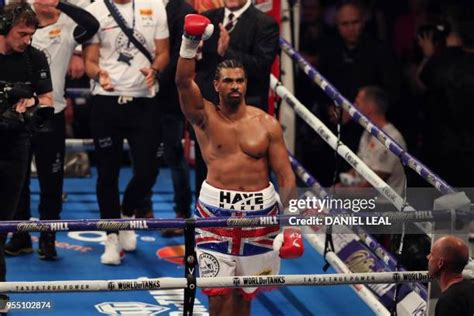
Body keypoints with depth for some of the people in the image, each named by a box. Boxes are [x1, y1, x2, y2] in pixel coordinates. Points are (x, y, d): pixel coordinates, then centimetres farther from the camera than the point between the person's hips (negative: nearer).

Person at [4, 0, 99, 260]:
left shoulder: (67, 27, -4)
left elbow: (92, 24, -23)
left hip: (51, 114, -2)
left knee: (51, 180, 4)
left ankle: (48, 238, 14)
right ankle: (20, 236, 21)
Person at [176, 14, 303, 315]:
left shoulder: (267, 124, 2)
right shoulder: (205, 117, 1)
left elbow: (286, 175, 0)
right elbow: (184, 81, -16)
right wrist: (190, 45, -30)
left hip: (259, 211, 1)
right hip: (215, 210, -1)